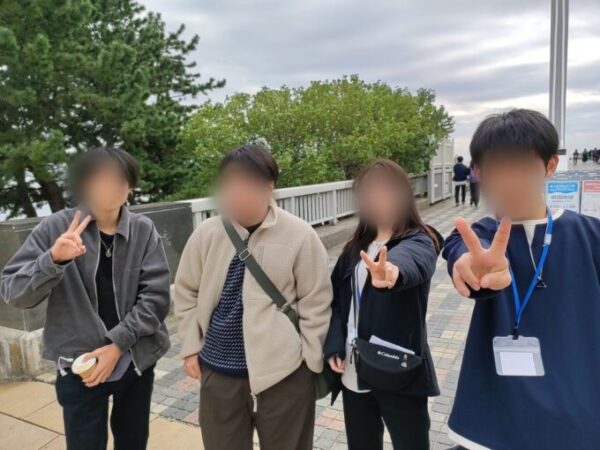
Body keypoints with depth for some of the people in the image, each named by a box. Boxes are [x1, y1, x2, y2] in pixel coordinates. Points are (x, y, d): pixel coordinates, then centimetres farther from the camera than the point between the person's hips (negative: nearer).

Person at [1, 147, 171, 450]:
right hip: (79, 364, -1)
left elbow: (156, 296, -7)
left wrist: (117, 344, -15)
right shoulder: (55, 228, -7)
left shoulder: (144, 231, -5)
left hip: (137, 361, 2)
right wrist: (53, 260, -26)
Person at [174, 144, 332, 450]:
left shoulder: (300, 235, -12)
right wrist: (191, 347, 6)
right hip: (219, 370, 3)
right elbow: (186, 293, 7)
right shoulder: (207, 234, -4)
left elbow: (316, 304, -6)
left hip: (284, 370, -2)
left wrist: (311, 362, -4)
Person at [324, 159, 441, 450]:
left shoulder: (419, 242, -11)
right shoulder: (356, 246, 5)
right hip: (354, 372, 5)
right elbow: (337, 298, 6)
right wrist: (334, 346, -7)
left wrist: (392, 270, -59)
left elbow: (409, 261, -36)